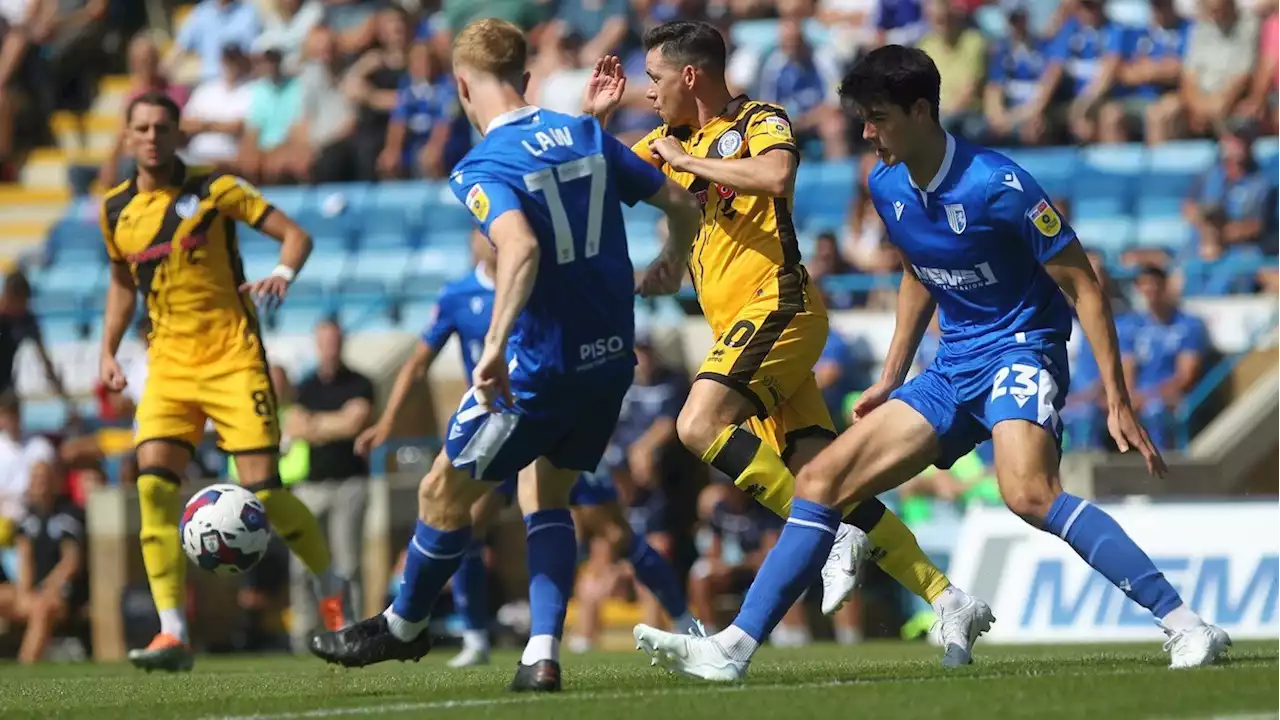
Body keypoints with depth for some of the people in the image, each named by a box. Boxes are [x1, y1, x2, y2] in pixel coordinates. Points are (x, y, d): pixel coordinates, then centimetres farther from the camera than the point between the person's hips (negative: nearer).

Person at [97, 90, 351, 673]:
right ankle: (173, 636, -15)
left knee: (262, 489, -10)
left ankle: (332, 592, 16)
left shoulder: (214, 190, -5)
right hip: (169, 363, 4)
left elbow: (296, 234, -4)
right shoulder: (116, 210, 8)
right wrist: (109, 351, 14)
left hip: (232, 357, -4)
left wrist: (283, 273, -24)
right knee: (153, 483, -15)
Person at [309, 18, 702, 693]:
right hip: (612, 358, 7)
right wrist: (669, 265, 32)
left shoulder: (483, 168, -13)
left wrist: (495, 344, -37)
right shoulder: (587, 135, 6)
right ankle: (542, 655, 7)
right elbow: (681, 203, 12)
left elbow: (521, 247, -32)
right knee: (545, 495, 20)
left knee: (443, 492, 12)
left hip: (537, 365, -7)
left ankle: (404, 626, 30)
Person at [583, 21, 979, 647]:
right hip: (744, 326, 8)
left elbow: (776, 176, -25)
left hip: (776, 307, -8)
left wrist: (689, 161, -15)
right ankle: (947, 599, -3)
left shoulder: (760, 123, -3)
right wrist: (593, 118, 12)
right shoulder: (672, 140, 20)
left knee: (700, 425, -25)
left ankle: (834, 537, -23)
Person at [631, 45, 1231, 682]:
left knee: (1027, 491, -36)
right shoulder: (887, 187, 4)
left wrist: (1118, 403, -19)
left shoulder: (998, 186, -19)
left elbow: (1082, 287, -15)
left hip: (1021, 350, -8)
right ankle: (732, 648, 6)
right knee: (820, 480, 2)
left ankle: (1183, 625, -35)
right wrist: (891, 380, 23)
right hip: (953, 369, 8)